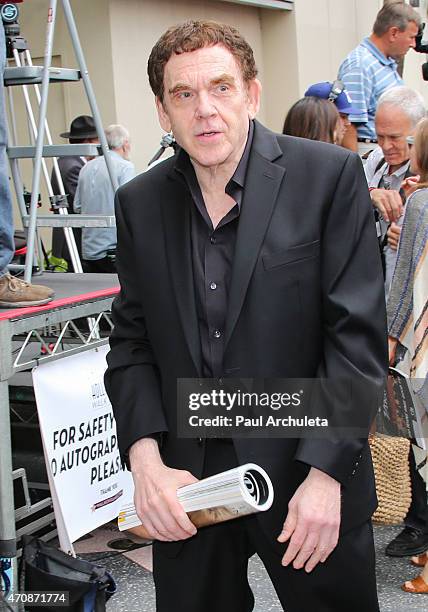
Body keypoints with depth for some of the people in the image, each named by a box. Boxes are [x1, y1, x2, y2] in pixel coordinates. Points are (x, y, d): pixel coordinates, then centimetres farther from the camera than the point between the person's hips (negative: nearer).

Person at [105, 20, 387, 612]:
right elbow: (131, 342, 7)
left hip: (311, 476, -2)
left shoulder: (329, 175, -7)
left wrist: (325, 473, -16)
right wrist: (145, 459, -8)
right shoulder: (139, 202, 4)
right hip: (185, 480, 3)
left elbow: (357, 334, -10)